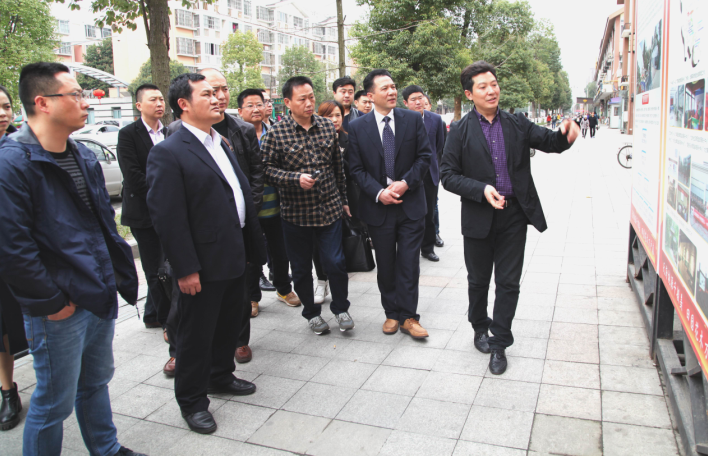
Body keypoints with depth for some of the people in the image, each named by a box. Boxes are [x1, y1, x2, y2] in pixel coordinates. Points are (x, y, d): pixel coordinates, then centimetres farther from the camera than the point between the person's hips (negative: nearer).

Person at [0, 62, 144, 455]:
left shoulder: (84, 157, 10)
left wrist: (120, 273, 9)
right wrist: (51, 301, -15)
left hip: (101, 297, 8)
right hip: (60, 309, -8)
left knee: (96, 382, 24)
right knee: (55, 402, 8)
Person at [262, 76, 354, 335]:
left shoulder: (328, 127, 5)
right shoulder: (276, 134, -6)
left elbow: (338, 167, 11)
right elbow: (268, 170, -7)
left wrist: (343, 199, 13)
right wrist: (297, 178, -21)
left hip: (330, 209, 2)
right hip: (296, 213, -1)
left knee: (335, 263, 1)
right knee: (301, 269, 10)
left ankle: (340, 308, 25)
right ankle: (311, 313, 31)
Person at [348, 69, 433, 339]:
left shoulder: (413, 120, 0)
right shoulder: (357, 128, -1)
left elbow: (425, 155, 0)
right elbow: (356, 168, -1)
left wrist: (406, 182, -13)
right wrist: (378, 192, -14)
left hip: (410, 204, 0)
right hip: (378, 206, 1)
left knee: (409, 264, 2)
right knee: (385, 265, 11)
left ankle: (408, 317, 13)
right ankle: (392, 314, 26)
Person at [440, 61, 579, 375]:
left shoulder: (517, 124, 5)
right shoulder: (460, 131, -3)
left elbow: (549, 141, -1)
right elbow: (447, 175, -6)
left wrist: (565, 134, -24)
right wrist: (481, 190, -19)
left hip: (514, 215, 1)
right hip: (479, 217, -1)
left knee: (508, 282, 6)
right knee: (478, 280, 15)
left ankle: (499, 344, 19)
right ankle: (480, 328, 40)